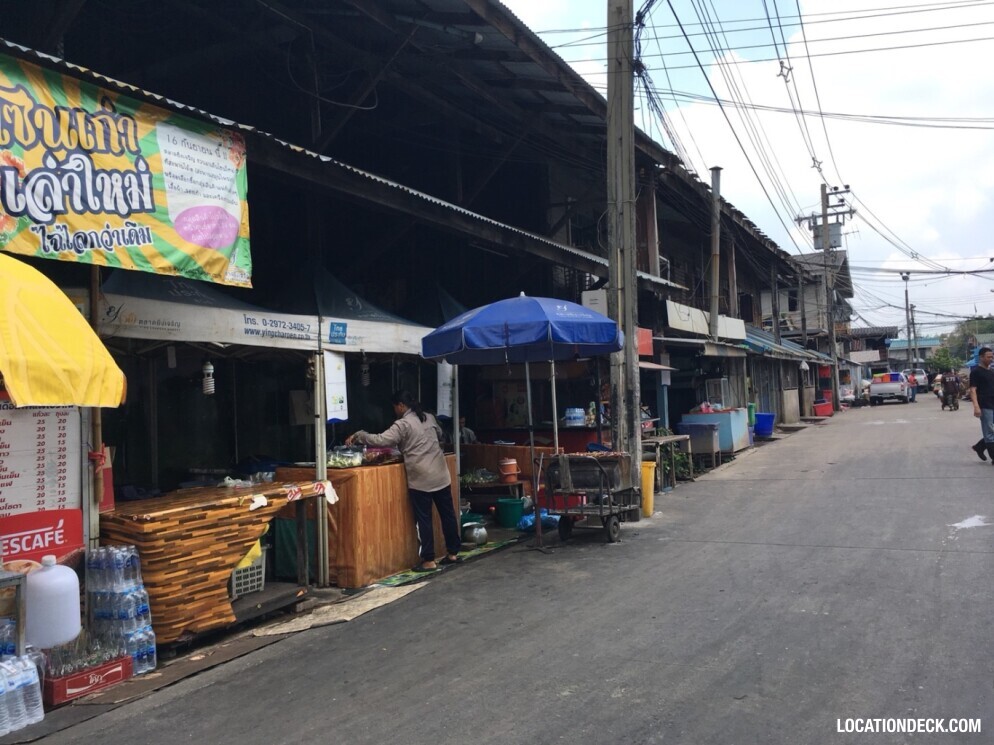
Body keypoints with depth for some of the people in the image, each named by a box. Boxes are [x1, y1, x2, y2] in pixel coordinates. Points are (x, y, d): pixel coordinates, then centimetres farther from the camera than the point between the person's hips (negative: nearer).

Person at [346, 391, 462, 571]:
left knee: (424, 520, 1)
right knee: (447, 514, 13)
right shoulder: (429, 418, 11)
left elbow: (381, 441, -16)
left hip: (421, 480, -7)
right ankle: (453, 553, 22)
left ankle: (429, 561, 5)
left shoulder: (403, 424, -10)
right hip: (441, 476, 7)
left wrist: (358, 436, -5)